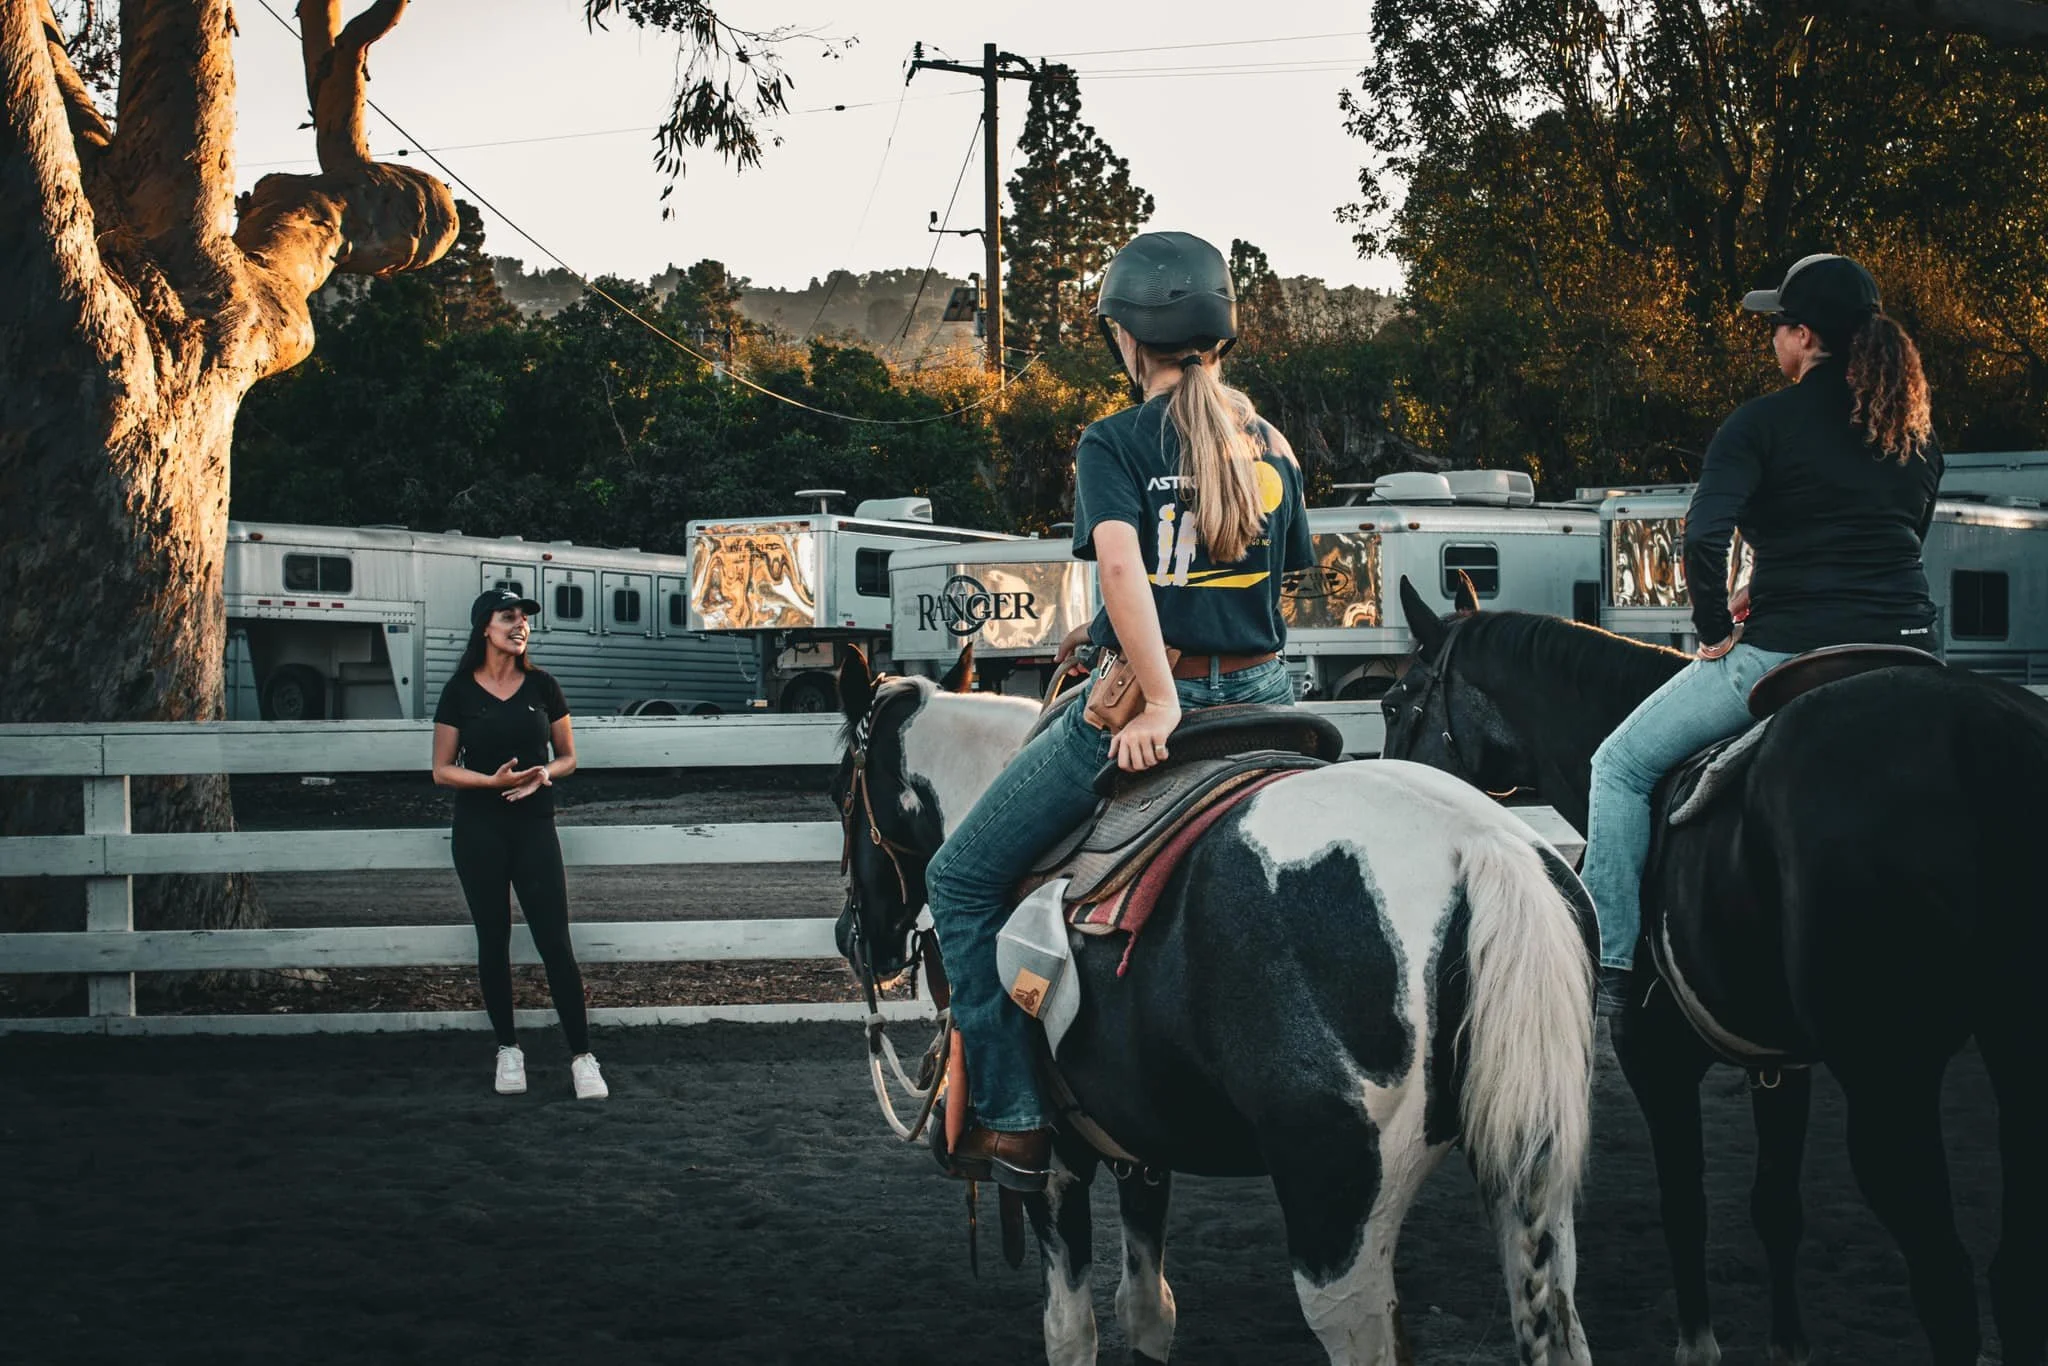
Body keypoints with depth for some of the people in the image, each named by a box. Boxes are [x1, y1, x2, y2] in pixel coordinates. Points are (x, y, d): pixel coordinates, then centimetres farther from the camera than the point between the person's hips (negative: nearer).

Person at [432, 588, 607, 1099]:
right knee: (493, 941, 7)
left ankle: (581, 1057, -2)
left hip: (535, 826, 0)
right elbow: (443, 770, 1)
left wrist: (545, 774, -12)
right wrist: (493, 780, -16)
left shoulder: (542, 687, 3)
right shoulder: (460, 692, -1)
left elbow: (567, 756, 11)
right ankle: (507, 1050, 19)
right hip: (479, 830, 0)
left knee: (555, 942, -5)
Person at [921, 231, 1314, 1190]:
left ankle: (1012, 1125, 2)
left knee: (962, 882, 9)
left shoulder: (1114, 444, -7)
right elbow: (1284, 579, 16)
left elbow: (1121, 564, -23)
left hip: (1136, 712, -6)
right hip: (1262, 695, 6)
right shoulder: (1272, 446, 10)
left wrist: (1162, 700, -22)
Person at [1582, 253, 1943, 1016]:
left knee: (1622, 765, 8)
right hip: (1907, 652, 6)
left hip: (1790, 651, -6)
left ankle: (1609, 963, 2)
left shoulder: (1766, 423, -6)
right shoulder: (1918, 436, 14)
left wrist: (1716, 629, -3)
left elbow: (1702, 536, -18)